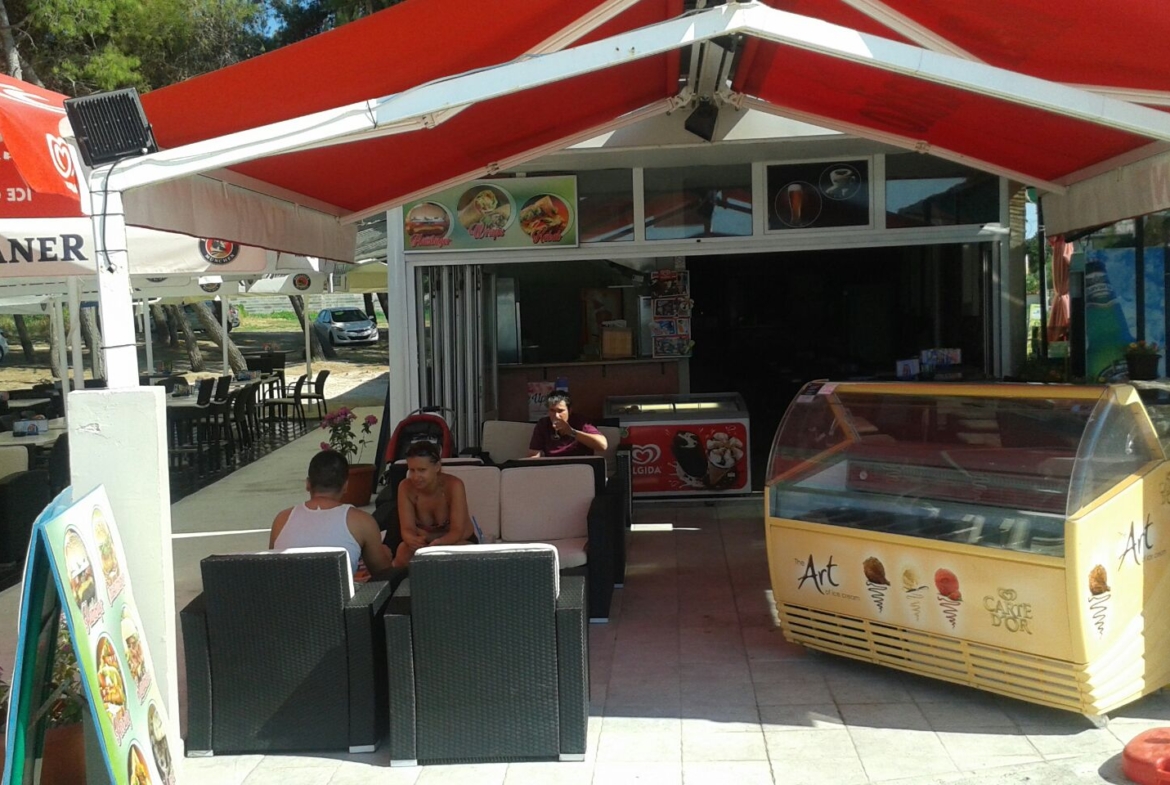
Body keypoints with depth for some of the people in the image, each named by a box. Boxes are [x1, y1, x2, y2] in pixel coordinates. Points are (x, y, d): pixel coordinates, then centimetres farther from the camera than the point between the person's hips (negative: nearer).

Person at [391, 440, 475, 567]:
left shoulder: (454, 485, -29)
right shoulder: (405, 487, -19)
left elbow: (457, 531, -32)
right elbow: (407, 529, -22)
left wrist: (438, 544, -55)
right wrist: (412, 540, -49)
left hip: (459, 542, -2)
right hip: (425, 544, 2)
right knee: (403, 550, -30)